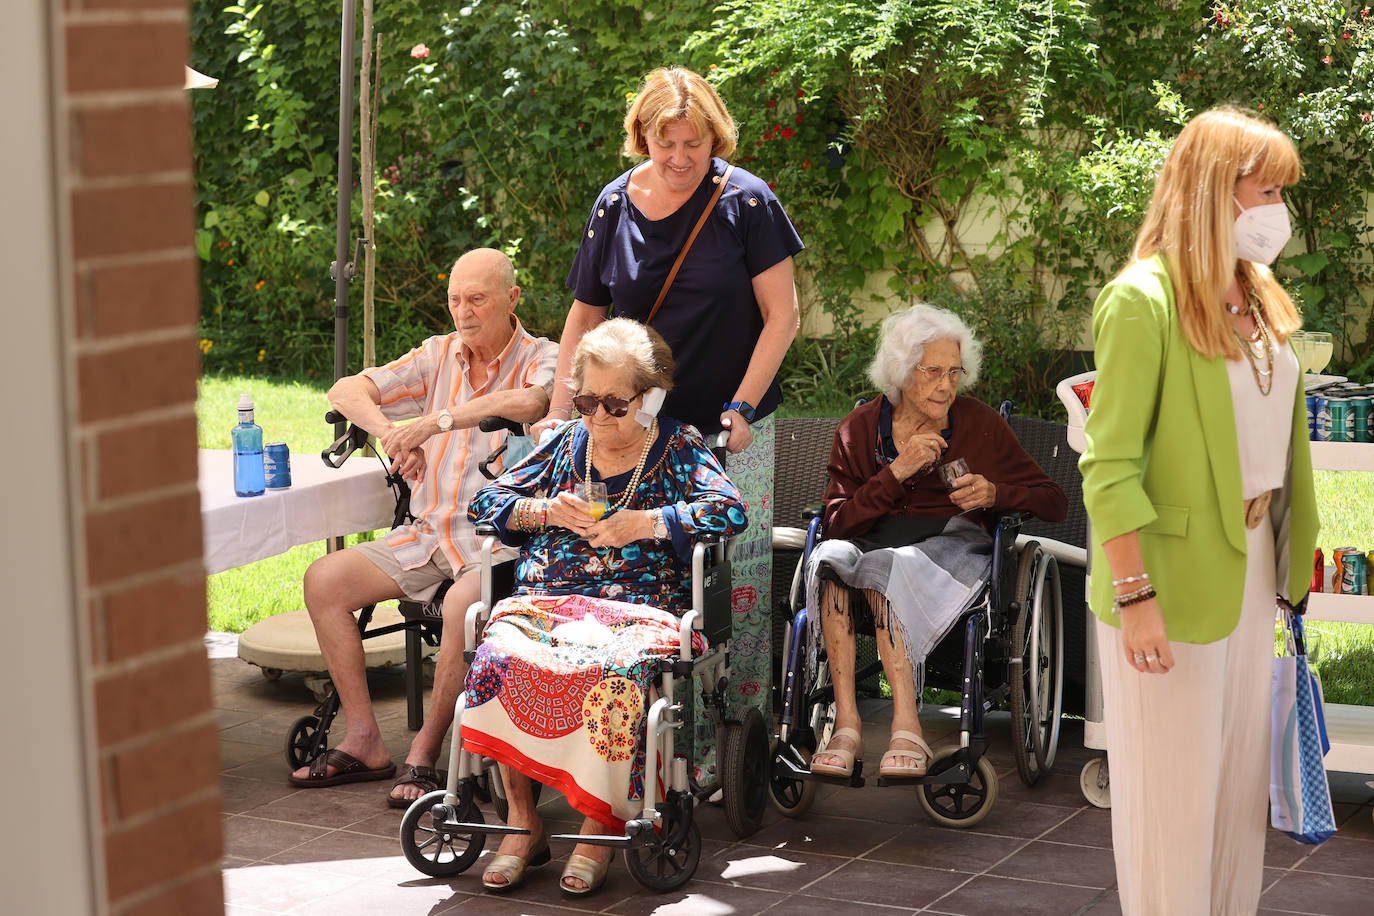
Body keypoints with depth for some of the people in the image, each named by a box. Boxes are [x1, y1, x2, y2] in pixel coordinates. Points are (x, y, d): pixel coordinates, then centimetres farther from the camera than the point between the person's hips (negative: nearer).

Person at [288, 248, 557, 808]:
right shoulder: (440, 355, 12)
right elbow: (346, 392, 8)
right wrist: (393, 435, -12)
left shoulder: (541, 360, -3)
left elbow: (531, 403, -29)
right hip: (429, 532, 6)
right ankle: (364, 742, -3)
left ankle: (425, 755, -18)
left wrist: (436, 420, -32)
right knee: (324, 579, -9)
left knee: (463, 604, -35)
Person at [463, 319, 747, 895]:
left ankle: (600, 829, -25)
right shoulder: (565, 444, 22)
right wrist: (545, 511, 2)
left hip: (637, 609, -3)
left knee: (611, 673, -39)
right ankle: (522, 824, -21)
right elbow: (484, 502, 20)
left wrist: (644, 523, -10)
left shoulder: (678, 448, 12)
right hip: (543, 602, 3)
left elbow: (730, 511, -4)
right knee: (499, 658, -31)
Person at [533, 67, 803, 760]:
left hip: (733, 434, -3)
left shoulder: (744, 201, -4)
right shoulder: (615, 205, 5)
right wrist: (559, 414, 3)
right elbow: (584, 318, 13)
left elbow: (782, 316, -3)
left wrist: (742, 405, -12)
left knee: (738, 581, -4)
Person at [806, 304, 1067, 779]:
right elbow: (836, 522, -2)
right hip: (875, 542, 2)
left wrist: (994, 494, -9)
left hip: (953, 541, -2)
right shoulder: (860, 428, 8)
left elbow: (1054, 503, 10)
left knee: (885, 568, -35)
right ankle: (845, 723, -38)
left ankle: (907, 730, -43)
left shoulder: (980, 424, 7)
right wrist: (896, 473, -12)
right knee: (831, 558, -33)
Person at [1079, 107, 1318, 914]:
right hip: (1177, 571, -8)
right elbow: (1110, 465, -17)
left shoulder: (1259, 298, 9)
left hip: (1253, 560, 8)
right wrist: (1135, 595, -20)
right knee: (1174, 779, 3)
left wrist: (1285, 552, 4)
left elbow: (1269, 433, 10)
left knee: (1241, 766, 15)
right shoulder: (1143, 299, -14)